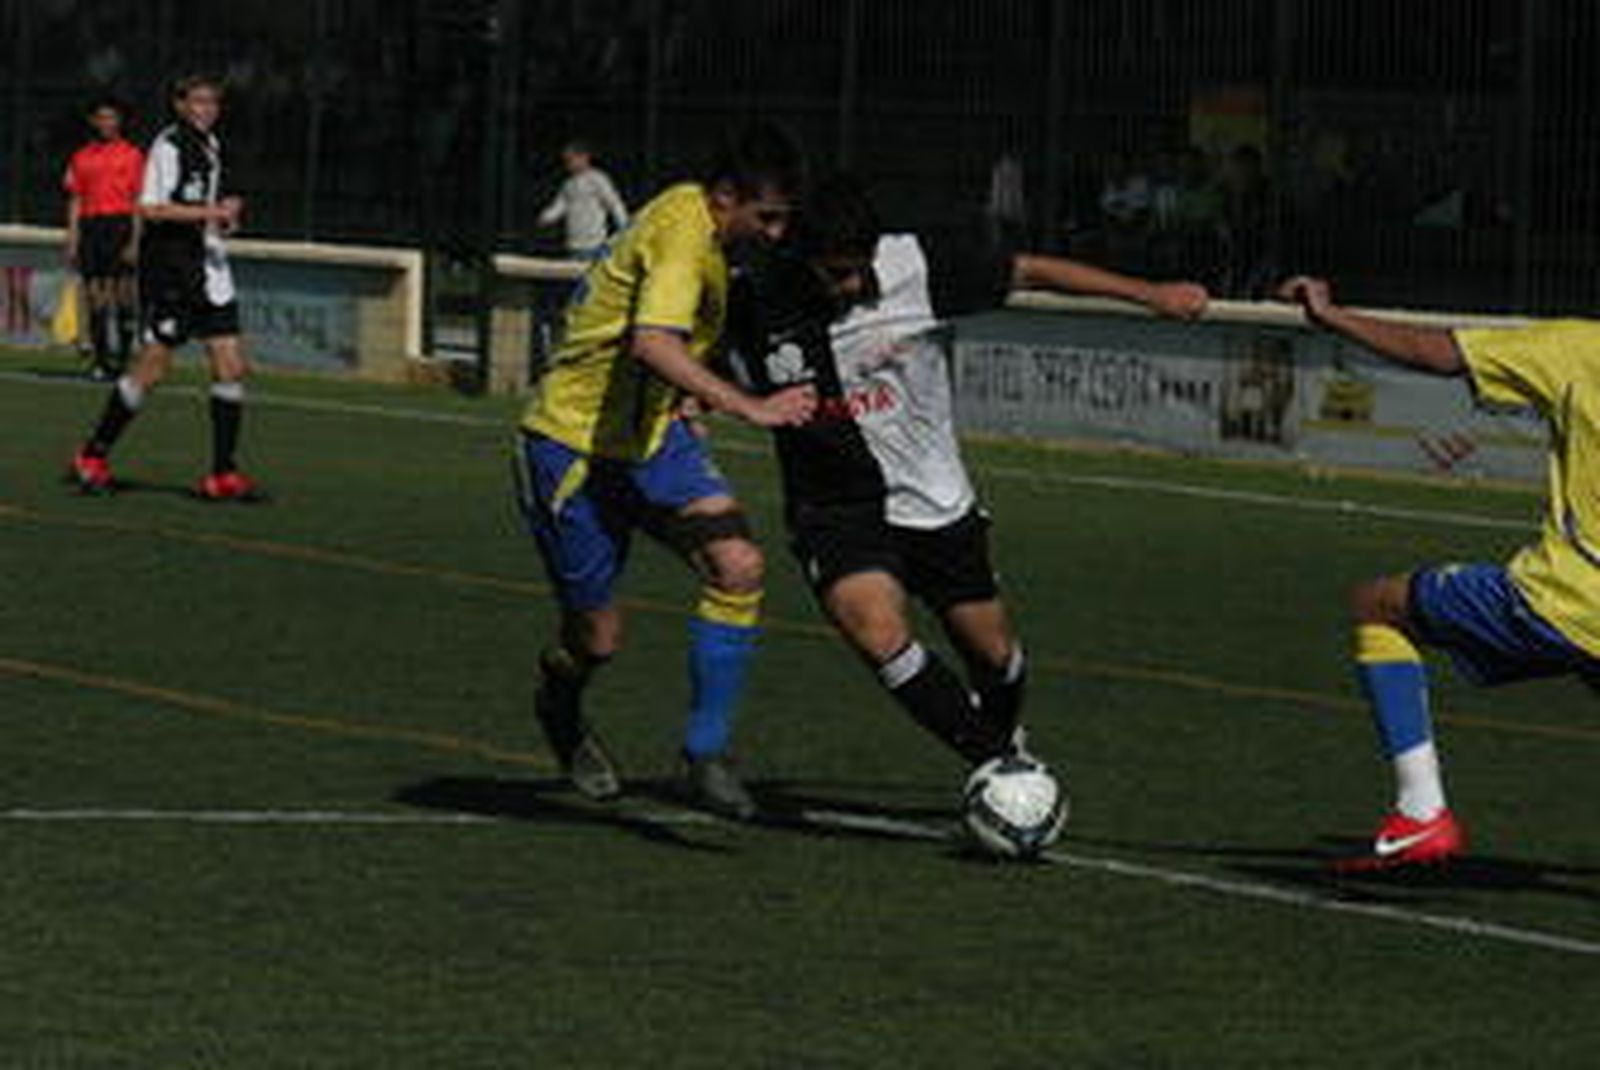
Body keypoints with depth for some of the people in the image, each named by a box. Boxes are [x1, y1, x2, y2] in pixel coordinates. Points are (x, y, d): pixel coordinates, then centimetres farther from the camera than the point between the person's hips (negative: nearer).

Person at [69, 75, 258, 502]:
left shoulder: (210, 145, 17)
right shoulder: (168, 145, -10)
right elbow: (150, 207, -19)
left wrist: (224, 215, 12)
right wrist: (209, 212, -20)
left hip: (207, 266, 8)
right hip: (169, 267, -8)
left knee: (230, 366, -1)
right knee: (153, 367, -7)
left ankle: (223, 475, 1)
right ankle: (92, 458, 6)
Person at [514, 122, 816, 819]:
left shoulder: (695, 219, 5)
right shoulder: (684, 233, -25)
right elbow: (653, 344, -42)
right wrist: (748, 408, -48)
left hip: (652, 434, 9)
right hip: (573, 441, -8)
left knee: (739, 566, -14)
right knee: (597, 637, 2)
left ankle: (705, 751, -6)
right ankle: (559, 708, 39)